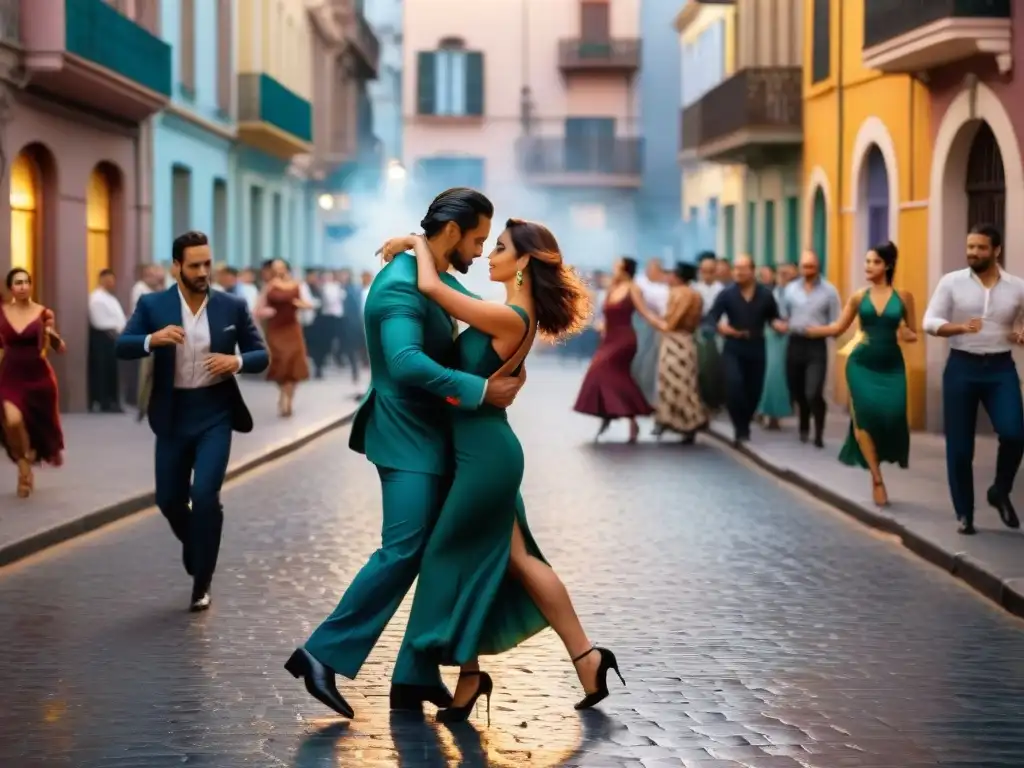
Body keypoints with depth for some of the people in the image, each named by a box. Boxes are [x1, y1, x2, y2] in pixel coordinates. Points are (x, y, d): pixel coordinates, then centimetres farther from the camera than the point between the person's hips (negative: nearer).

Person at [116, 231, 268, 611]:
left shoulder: (233, 306, -2)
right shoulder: (152, 305, -3)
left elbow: (261, 355, 3)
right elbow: (121, 348, -11)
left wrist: (237, 361, -19)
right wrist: (152, 339, -31)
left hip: (215, 413, -2)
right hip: (173, 415, 2)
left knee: (205, 495, -15)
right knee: (169, 499, 10)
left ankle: (202, 581, 2)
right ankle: (195, 546, 43)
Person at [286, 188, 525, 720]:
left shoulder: (443, 282, 12)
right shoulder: (401, 284, -18)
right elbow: (406, 362, -32)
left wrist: (505, 371, 8)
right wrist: (480, 390, -31)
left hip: (434, 438, 10)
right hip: (408, 441, -10)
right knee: (403, 553, -13)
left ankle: (418, 676, 12)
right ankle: (323, 655, -5)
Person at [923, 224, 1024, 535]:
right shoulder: (951, 282, 0)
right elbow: (930, 322, -5)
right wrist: (960, 328, -23)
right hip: (962, 366, 0)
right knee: (959, 446, 1)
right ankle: (964, 514, 16)